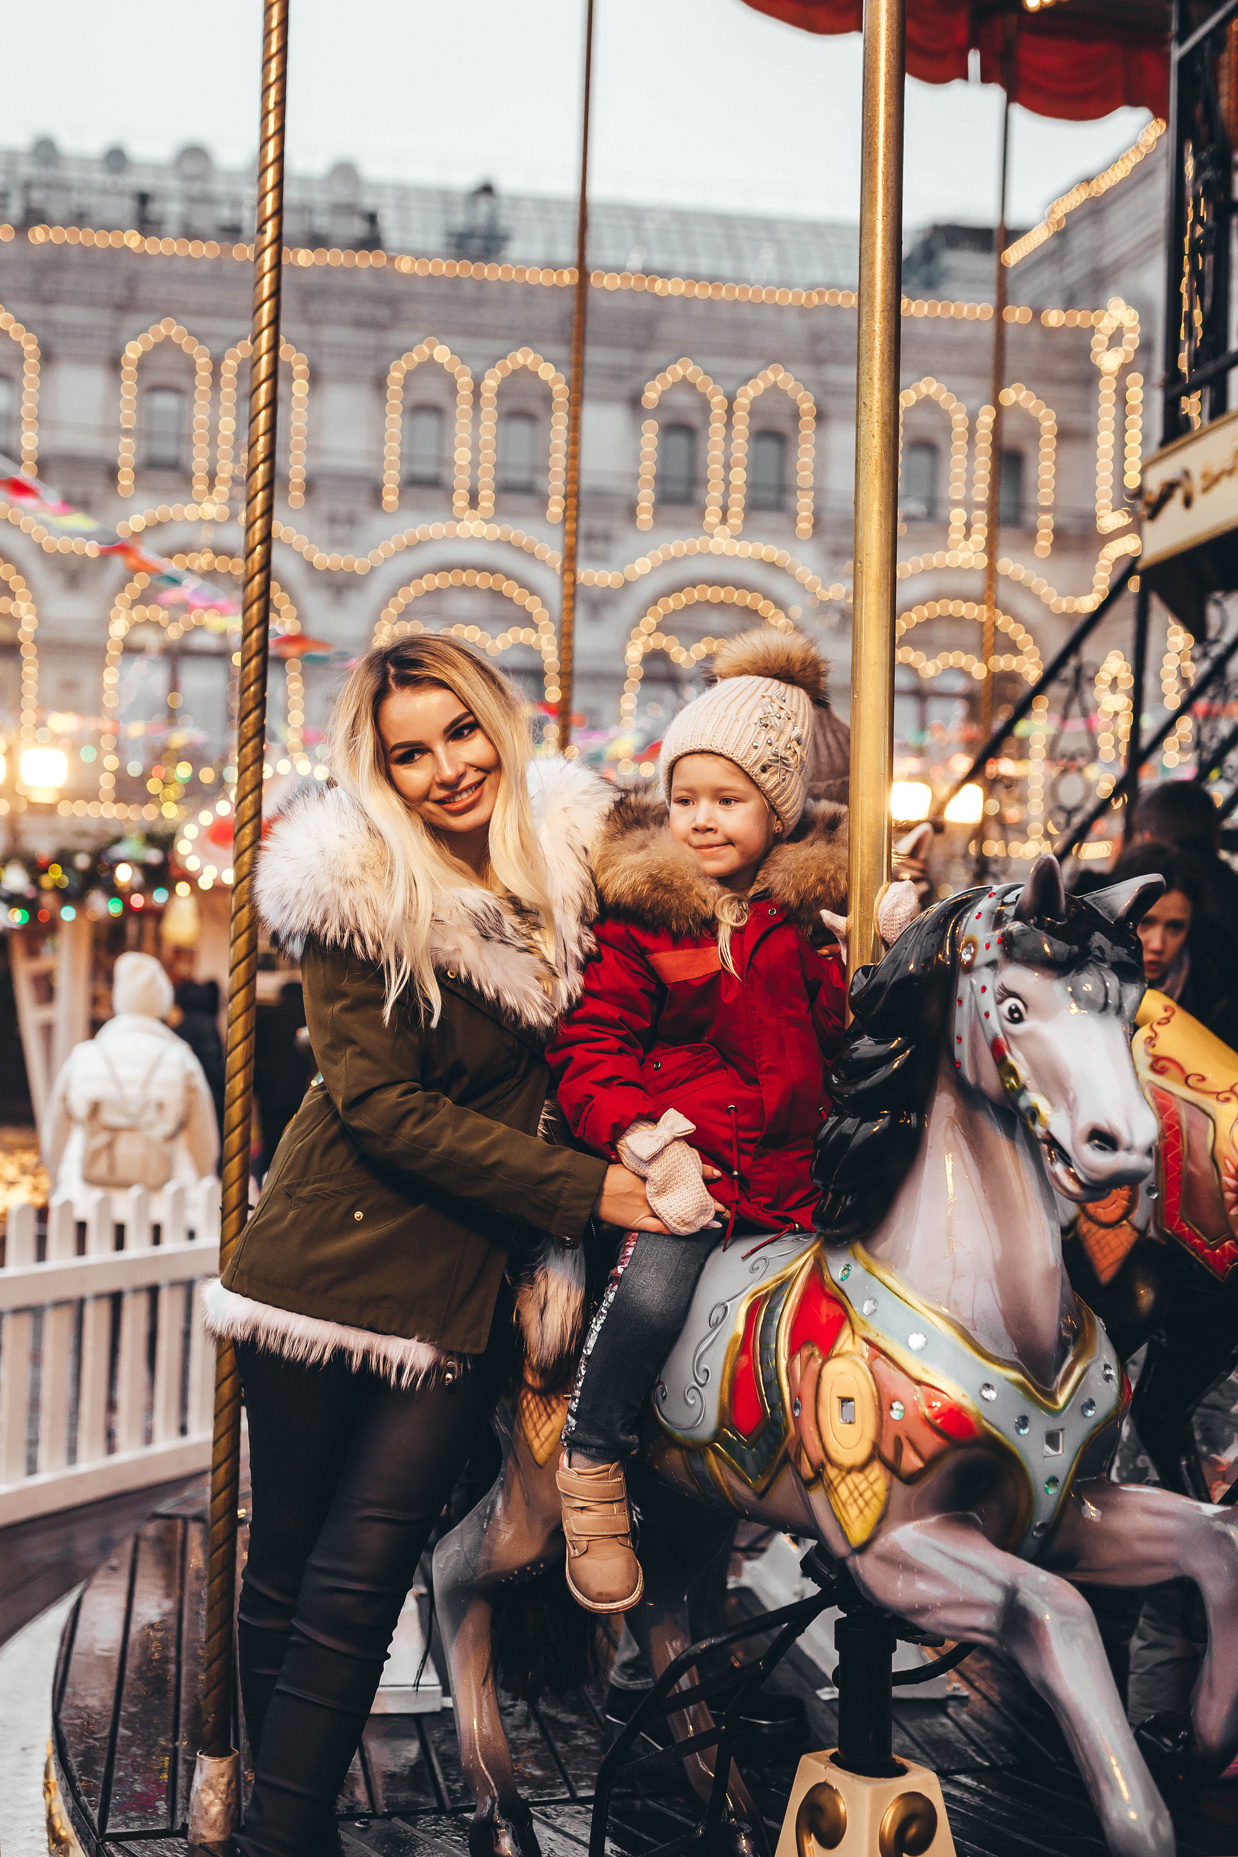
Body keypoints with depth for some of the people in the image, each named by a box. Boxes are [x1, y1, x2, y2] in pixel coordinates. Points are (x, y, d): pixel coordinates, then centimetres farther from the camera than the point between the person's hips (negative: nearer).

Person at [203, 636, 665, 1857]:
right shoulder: (350, 891, -11)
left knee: (363, 1570, -2)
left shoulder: (569, 856, 1)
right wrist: (584, 1190, -16)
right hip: (332, 1263, -2)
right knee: (288, 1557, 8)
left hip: (469, 1285, 3)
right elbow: (385, 1107, -15)